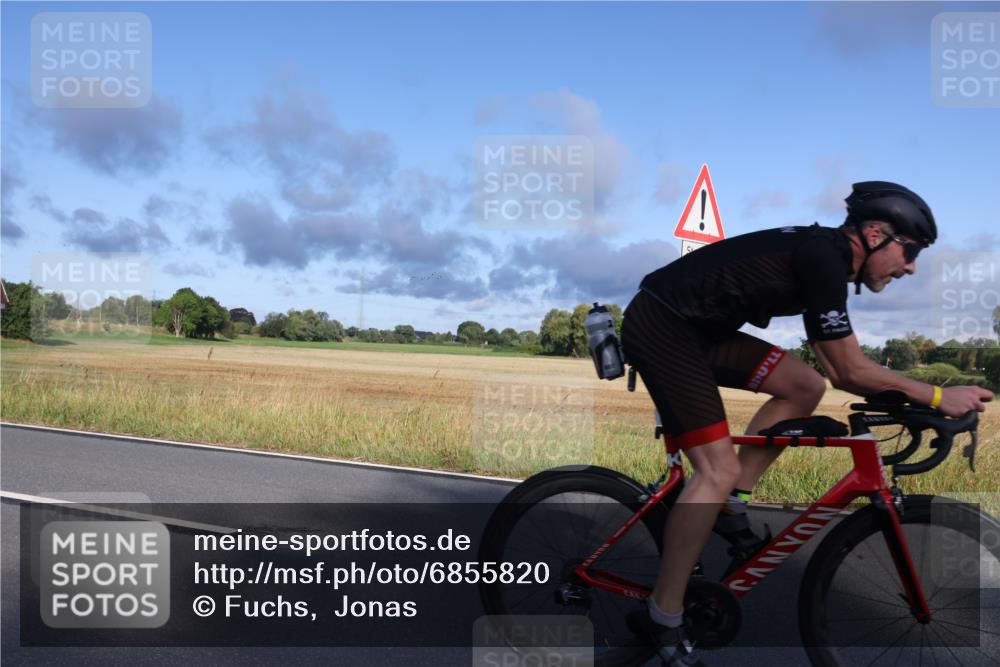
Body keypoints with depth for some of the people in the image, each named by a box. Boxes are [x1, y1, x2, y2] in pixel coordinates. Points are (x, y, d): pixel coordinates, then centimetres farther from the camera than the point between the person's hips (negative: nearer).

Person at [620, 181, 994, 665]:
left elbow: (837, 372, 19)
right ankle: (663, 622, -5)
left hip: (697, 329, 10)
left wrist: (906, 401, 14)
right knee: (719, 469, -14)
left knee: (805, 387, 7)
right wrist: (939, 397, -5)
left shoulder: (823, 255, 13)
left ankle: (729, 507, 13)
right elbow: (851, 370, -14)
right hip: (660, 325, -10)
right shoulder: (823, 257, -16)